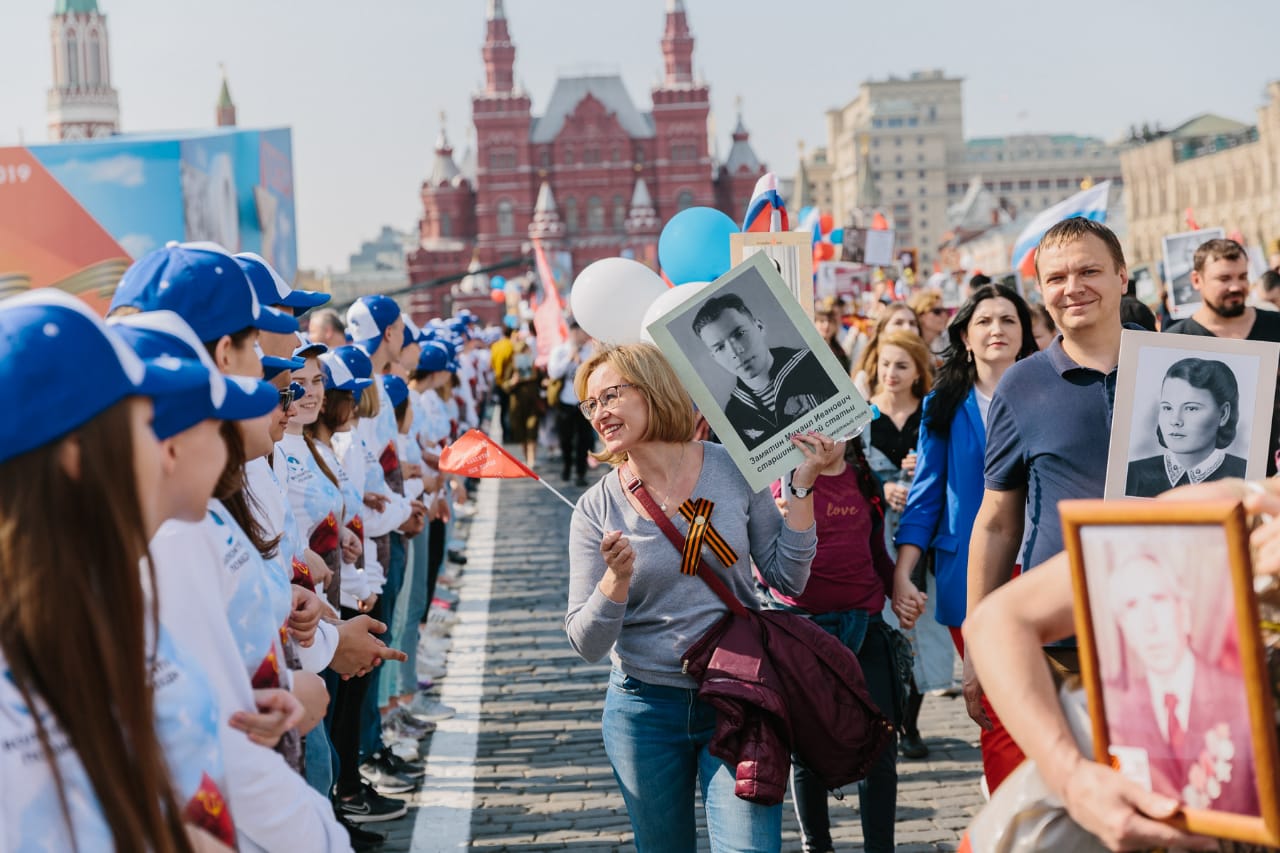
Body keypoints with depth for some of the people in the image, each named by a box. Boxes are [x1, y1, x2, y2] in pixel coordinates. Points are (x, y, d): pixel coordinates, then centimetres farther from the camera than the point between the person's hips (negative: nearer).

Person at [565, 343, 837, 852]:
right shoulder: (596, 509, -4)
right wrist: (617, 577, -25)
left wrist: (802, 485, -8)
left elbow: (789, 580, -2)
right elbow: (587, 644, -7)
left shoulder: (732, 471, -4)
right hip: (645, 709, 1)